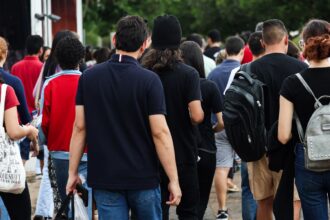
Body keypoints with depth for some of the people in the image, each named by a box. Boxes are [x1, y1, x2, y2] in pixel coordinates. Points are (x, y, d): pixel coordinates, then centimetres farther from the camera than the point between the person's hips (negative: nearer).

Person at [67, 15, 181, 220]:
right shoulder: (149, 80, -10)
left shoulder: (88, 77, 0)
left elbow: (80, 127, 0)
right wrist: (174, 180, -9)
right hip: (143, 178, -2)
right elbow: (160, 132, -13)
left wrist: (73, 172, 7)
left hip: (104, 179, 2)